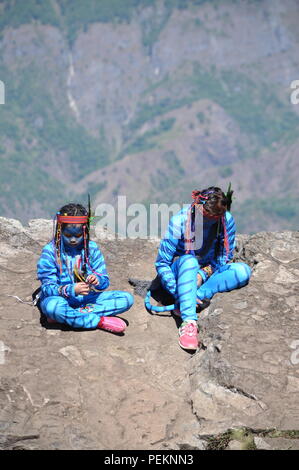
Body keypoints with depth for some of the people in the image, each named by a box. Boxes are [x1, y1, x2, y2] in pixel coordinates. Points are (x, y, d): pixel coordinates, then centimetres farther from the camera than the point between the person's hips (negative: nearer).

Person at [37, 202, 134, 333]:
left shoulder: (91, 248, 4)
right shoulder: (50, 251, -6)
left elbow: (105, 281, 3)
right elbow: (48, 287, -11)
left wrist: (98, 281, -23)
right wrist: (71, 290, -29)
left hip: (87, 298, 4)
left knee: (127, 299, -17)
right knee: (52, 306, -41)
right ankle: (101, 321, -27)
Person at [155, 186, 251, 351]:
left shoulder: (227, 220, -14)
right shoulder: (180, 221, -23)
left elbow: (225, 255, -4)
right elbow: (161, 263, -19)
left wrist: (203, 274, -21)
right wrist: (177, 292, -30)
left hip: (207, 271, 3)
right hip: (180, 272, -3)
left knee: (243, 271, -24)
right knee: (189, 260, -38)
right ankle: (189, 323, -49)